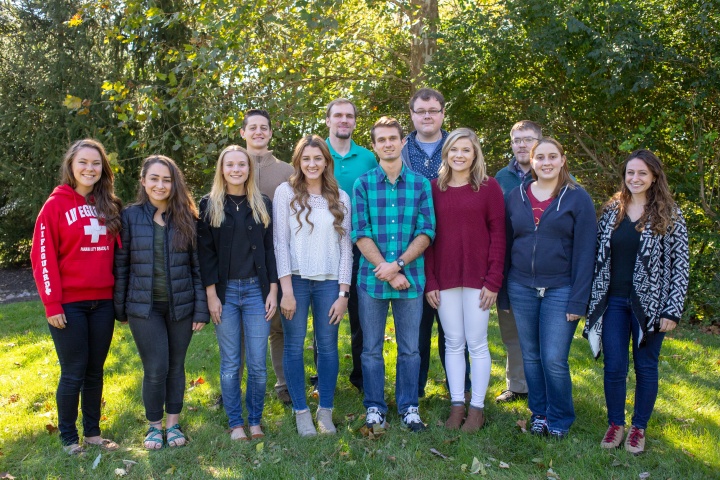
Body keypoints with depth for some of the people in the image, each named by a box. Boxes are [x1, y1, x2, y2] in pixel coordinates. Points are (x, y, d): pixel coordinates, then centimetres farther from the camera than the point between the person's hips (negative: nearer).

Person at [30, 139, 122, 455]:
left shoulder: (108, 206, 9)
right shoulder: (56, 204, -5)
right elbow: (43, 257, -9)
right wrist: (51, 303, -14)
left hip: (102, 302, 5)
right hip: (69, 304, -4)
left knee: (95, 372, 12)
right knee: (74, 373, 3)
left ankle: (93, 433, 25)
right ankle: (68, 439, 18)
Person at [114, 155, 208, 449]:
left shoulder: (186, 218, 0)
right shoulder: (130, 216, -2)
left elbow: (198, 266, 1)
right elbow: (121, 265, 1)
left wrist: (201, 310, -3)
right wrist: (120, 309, 1)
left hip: (181, 306, 1)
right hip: (144, 306, -1)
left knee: (176, 366, 10)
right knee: (155, 369, -3)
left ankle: (173, 423, 28)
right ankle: (154, 425, 20)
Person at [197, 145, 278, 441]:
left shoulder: (263, 205, 8)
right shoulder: (209, 205, 3)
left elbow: (270, 249, 7)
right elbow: (205, 252, -1)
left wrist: (272, 291, 0)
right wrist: (211, 294, -7)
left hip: (256, 290, 1)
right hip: (225, 291, -1)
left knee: (258, 363, 2)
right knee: (230, 363, 5)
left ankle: (255, 421, 18)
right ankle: (235, 423, 18)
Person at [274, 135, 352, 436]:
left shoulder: (340, 198, 8)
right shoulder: (286, 192, 1)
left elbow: (346, 247, 6)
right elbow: (280, 243, -3)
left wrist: (343, 293, -1)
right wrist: (286, 290, -10)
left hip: (329, 281, 2)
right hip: (295, 279, -1)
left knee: (328, 346, 5)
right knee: (294, 346, 4)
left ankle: (325, 411, 19)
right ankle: (301, 412, 17)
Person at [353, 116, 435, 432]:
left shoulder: (420, 184, 3)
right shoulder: (363, 184, 2)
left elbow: (426, 233, -2)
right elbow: (360, 234, -5)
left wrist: (398, 264, -14)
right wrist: (388, 273, -12)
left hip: (411, 278, 0)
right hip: (371, 277, 0)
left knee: (409, 348, 10)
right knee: (371, 348, 9)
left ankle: (409, 407, 24)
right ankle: (375, 408, 23)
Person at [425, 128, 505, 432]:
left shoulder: (489, 187, 0)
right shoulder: (434, 187, 6)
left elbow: (498, 234, -2)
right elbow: (428, 235, 6)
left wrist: (493, 280, -8)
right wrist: (429, 281, 0)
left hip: (477, 277, -2)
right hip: (445, 278, 2)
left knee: (477, 343, 4)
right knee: (453, 343, 9)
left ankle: (477, 408, 15)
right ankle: (457, 405, 19)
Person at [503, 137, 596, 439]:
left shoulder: (577, 198, -4)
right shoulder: (516, 196, 6)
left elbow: (585, 252, -6)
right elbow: (505, 244, 10)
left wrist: (578, 300, -11)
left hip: (560, 290, -3)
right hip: (521, 287, 4)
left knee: (554, 360, -4)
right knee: (530, 356, 12)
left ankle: (560, 419, 17)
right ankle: (538, 413, 29)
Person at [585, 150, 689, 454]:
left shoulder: (670, 216, -2)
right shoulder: (611, 211, 5)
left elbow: (681, 265, -4)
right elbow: (598, 256, 7)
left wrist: (673, 309, -9)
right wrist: (593, 298, 3)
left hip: (649, 305, -2)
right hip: (613, 302, 2)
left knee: (646, 366, 9)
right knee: (614, 367, 5)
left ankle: (639, 427, 25)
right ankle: (615, 424, 23)